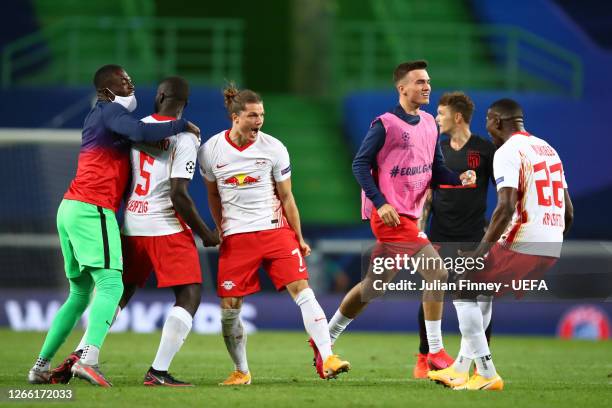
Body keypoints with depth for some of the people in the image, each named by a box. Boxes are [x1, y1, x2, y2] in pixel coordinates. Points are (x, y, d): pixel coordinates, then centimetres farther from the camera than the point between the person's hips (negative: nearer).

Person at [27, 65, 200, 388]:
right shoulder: (110, 112, -5)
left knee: (80, 293, 18)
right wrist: (182, 126, -11)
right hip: (92, 210, -10)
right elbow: (141, 133, -23)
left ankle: (41, 366, 17)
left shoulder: (96, 116, 25)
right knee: (110, 285, -18)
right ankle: (88, 359, -36)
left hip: (70, 208, 10)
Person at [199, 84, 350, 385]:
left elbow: (286, 197, 5)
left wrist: (299, 238, 5)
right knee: (229, 308, -2)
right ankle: (241, 371, 17)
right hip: (235, 237, 1)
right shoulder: (210, 151, -1)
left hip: (276, 230, -1)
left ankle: (327, 359, -18)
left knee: (302, 291, -14)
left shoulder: (273, 148, -3)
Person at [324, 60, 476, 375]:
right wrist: (380, 203, -18)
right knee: (437, 273, -14)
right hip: (390, 215, -8)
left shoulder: (430, 125, 13)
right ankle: (436, 352, -7)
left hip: (410, 216, 8)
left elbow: (436, 169, 16)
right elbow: (360, 164, -9)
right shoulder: (385, 125, -10)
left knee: (373, 286, 14)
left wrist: (459, 179, -4)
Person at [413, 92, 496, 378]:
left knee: (481, 301, -4)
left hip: (474, 237, -3)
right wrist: (419, 229, 4)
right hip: (440, 237, 3)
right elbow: (427, 195, 13)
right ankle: (423, 358, 13)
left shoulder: (485, 150, -3)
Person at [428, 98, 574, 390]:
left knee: (463, 287, 4)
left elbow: (507, 208, -21)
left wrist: (482, 250, -17)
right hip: (552, 249, 9)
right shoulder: (548, 149, 17)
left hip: (523, 245, -9)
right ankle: (461, 369, 25)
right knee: (482, 292, 25)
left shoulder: (508, 152, -9)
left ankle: (487, 375, -3)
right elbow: (568, 212, 18)